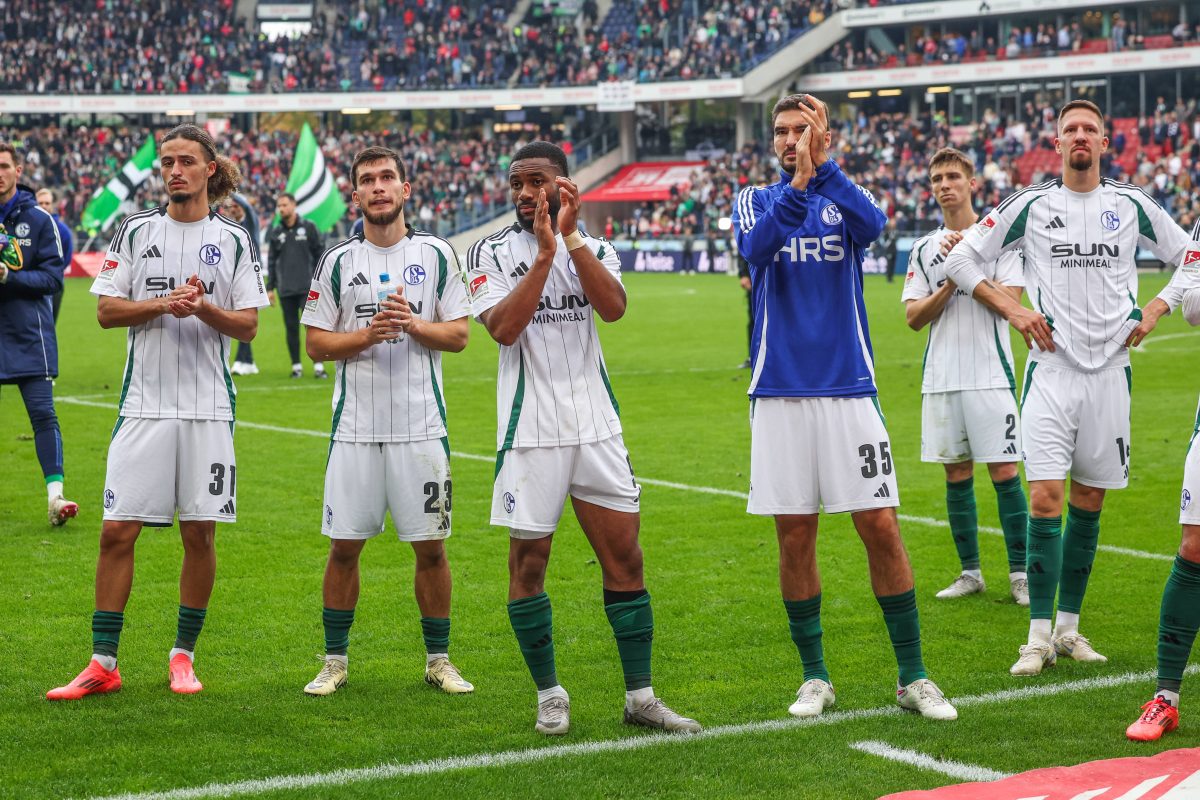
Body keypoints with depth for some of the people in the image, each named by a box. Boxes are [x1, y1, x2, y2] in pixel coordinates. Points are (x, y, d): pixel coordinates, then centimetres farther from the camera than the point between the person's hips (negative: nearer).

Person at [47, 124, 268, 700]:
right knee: (117, 530, -4)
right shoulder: (135, 231, 6)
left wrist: (203, 307, -16)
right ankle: (103, 663, 3)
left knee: (199, 533, 3)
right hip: (144, 404, 0)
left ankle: (183, 655, 16)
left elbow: (248, 325, 2)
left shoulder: (234, 240, 5)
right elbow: (106, 310, 3)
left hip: (208, 407, 0)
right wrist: (163, 304, -12)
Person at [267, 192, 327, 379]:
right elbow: (272, 261, 11)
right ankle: (296, 365, 11)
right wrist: (270, 287, 7)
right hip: (285, 290, 3)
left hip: (308, 287, -3)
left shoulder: (308, 227, 2)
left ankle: (318, 365, -5)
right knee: (291, 327, 5)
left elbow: (319, 254, 4)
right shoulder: (275, 233, 9)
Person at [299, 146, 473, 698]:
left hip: (421, 426, 0)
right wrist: (368, 334, -12)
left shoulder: (436, 254, 5)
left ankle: (438, 659, 15)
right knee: (344, 545, 2)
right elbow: (315, 342, 4)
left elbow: (458, 335, 5)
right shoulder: (337, 261, 5)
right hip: (355, 426, 0)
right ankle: (335, 661, 14)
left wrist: (414, 325, -13)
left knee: (430, 546, 2)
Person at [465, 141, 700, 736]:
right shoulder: (492, 253, 1)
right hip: (531, 429, -2)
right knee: (529, 558, 2)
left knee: (624, 556, 3)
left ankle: (640, 696, 11)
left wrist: (571, 236, -17)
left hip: (597, 426, 3)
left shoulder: (595, 249, 9)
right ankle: (550, 695, 16)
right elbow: (504, 328, -15)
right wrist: (546, 251, -17)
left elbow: (613, 307, -12)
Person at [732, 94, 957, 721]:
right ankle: (814, 677, 17)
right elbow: (757, 247, -15)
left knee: (881, 528, -3)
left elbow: (872, 224, -17)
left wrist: (822, 166, -26)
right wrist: (797, 185, -28)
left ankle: (912, 677, 7)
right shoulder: (756, 201, 8)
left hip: (848, 388, 0)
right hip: (779, 393, 1)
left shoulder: (845, 198, 7)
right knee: (795, 536, 4)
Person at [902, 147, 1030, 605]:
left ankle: (1020, 574, 1)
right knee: (957, 475, 7)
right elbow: (914, 317, 5)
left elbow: (1009, 301, -10)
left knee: (1004, 472, -6)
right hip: (940, 378, 4)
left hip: (990, 375, -4)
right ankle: (970, 572, 16)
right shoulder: (924, 249, 12)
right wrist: (951, 284, -9)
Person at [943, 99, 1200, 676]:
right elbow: (963, 258, 7)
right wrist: (1010, 309, -3)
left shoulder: (1131, 205, 7)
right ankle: (1039, 636, -7)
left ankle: (1069, 628, 17)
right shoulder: (1032, 204, 2)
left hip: (1110, 369, 2)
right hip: (1051, 367, -2)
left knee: (1088, 503, 7)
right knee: (1045, 501, -11)